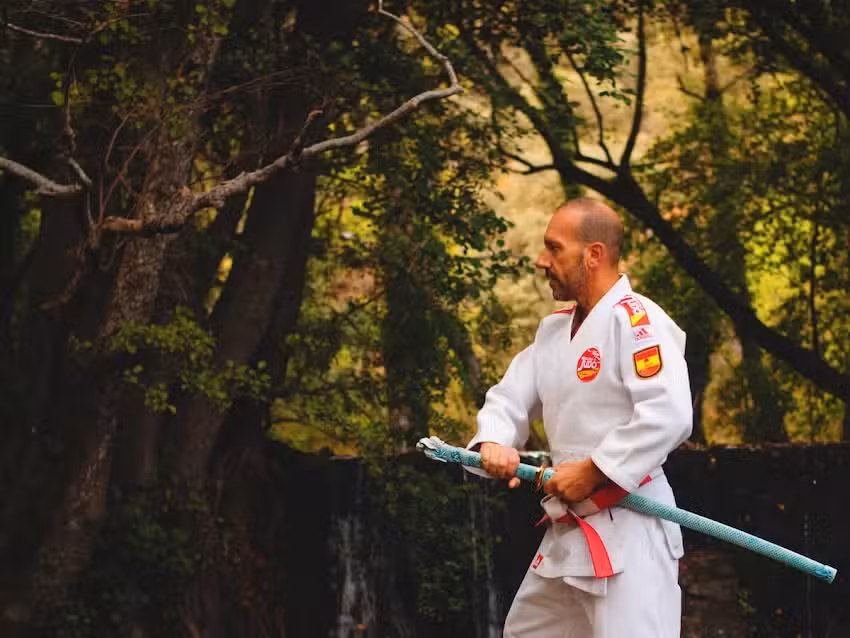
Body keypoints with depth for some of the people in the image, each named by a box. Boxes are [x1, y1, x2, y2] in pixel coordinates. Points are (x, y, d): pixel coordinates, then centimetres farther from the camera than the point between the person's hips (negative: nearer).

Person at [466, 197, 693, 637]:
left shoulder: (635, 320, -17)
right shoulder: (555, 328, 14)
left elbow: (669, 416, -27)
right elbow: (511, 397, 14)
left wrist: (592, 472, -22)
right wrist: (494, 443, -9)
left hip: (628, 528, -10)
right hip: (570, 528, 10)